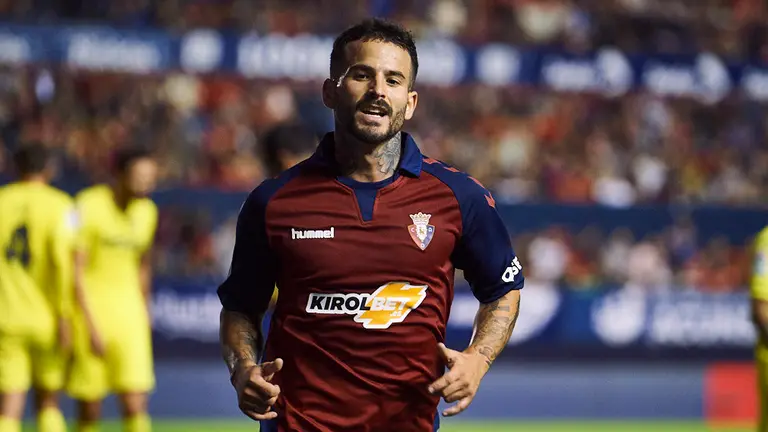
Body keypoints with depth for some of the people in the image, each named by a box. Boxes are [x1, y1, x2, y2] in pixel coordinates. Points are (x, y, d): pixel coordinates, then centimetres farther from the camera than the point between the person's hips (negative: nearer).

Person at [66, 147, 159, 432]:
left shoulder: (147, 211, 6)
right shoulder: (89, 205, -12)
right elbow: (76, 269, -12)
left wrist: (145, 316, 22)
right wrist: (91, 325, -16)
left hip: (128, 310, 4)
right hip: (89, 309, -4)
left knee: (135, 404, -8)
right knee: (90, 409, 1)